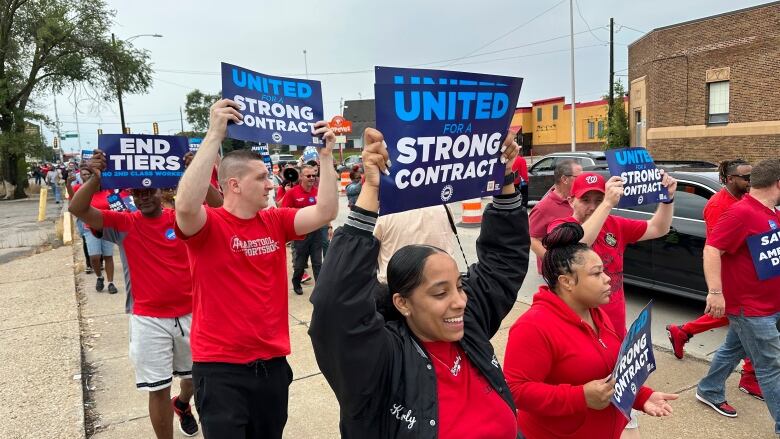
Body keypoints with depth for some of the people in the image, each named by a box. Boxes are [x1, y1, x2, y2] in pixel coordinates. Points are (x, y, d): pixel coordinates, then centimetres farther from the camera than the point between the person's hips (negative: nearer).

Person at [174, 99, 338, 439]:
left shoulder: (275, 221, 3)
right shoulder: (208, 225, -13)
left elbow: (326, 212, -5)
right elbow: (186, 205, -35)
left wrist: (326, 156, -9)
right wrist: (215, 135, -34)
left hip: (272, 362, 6)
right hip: (221, 368, -6)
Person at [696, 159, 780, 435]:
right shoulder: (742, 212, -21)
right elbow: (711, 249, -27)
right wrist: (715, 292, -32)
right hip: (751, 307, -10)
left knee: (733, 349, 22)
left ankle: (709, 392, 38)